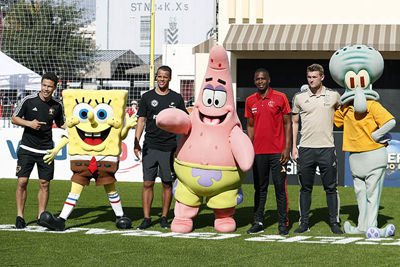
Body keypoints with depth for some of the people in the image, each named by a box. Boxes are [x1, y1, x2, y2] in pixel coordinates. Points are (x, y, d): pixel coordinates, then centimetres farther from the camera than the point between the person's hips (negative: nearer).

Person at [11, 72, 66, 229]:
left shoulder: (57, 106, 4)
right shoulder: (29, 101, -5)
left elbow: (61, 124, 20)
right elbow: (14, 118, 2)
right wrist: (29, 123, -14)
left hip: (46, 151, 2)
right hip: (27, 149, -2)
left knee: (44, 184, 2)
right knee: (22, 182, -7)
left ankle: (41, 216, 13)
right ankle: (20, 216, 3)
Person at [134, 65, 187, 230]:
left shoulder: (176, 98, 7)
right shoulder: (147, 97, 7)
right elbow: (141, 120, 6)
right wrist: (136, 143, -4)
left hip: (169, 148, 0)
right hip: (150, 147, 0)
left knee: (167, 184, 4)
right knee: (148, 183, -3)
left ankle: (164, 218, 14)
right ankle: (146, 219, 2)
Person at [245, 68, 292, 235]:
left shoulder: (280, 98, -2)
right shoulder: (250, 101, 9)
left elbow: (287, 124, -1)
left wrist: (287, 149, -7)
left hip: (277, 152, -3)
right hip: (258, 152, 4)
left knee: (280, 188, -2)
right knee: (259, 188, 8)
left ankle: (283, 224, 3)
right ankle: (258, 223, 14)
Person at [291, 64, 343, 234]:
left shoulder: (333, 96, 4)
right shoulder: (299, 97, 5)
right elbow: (294, 122, 11)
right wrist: (293, 147, 5)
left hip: (327, 148, -1)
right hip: (305, 148, 1)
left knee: (331, 188, 2)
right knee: (305, 187, 5)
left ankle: (334, 222, 9)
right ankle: (304, 222, 13)